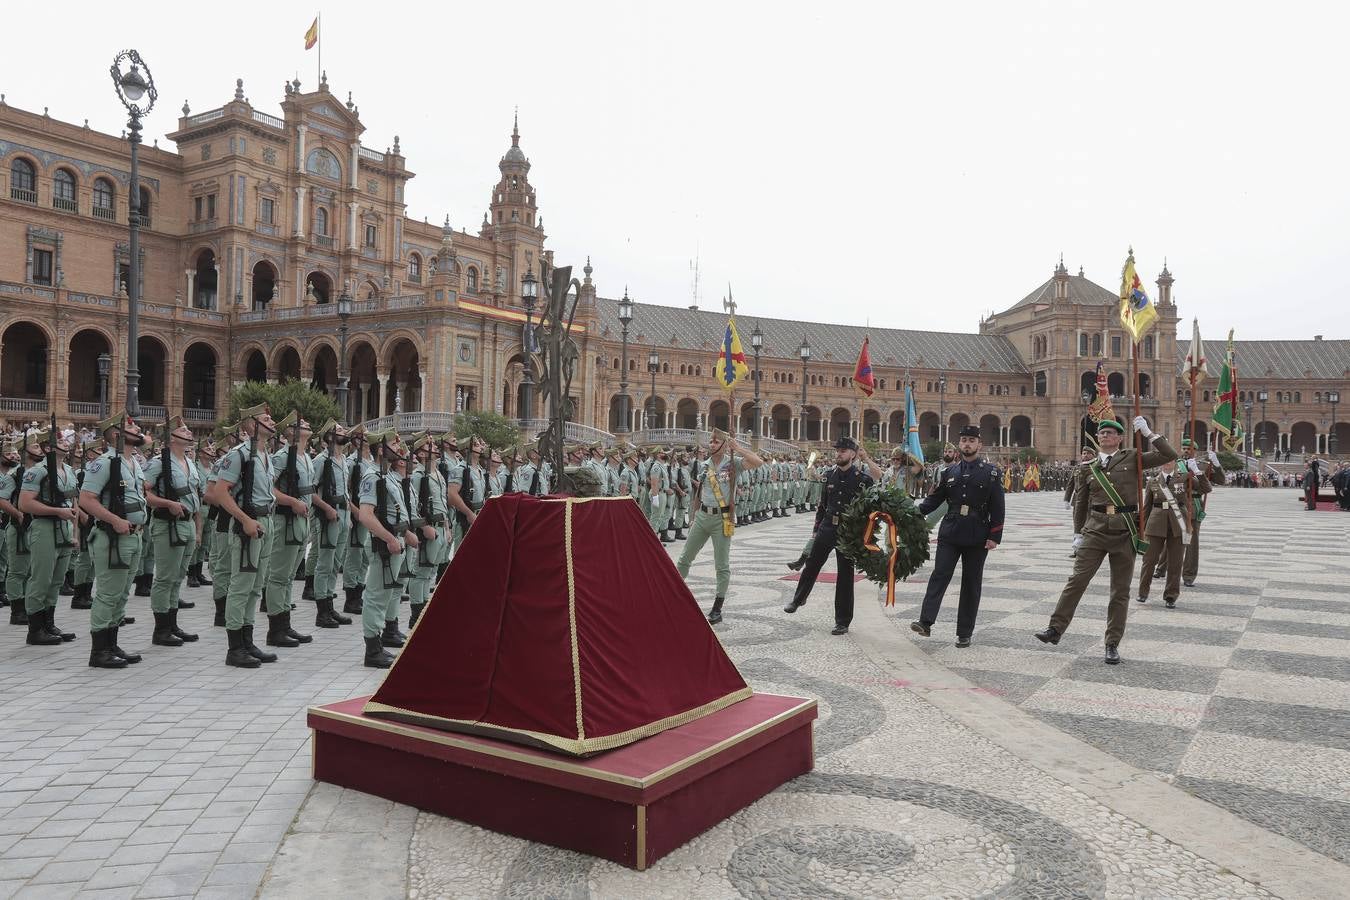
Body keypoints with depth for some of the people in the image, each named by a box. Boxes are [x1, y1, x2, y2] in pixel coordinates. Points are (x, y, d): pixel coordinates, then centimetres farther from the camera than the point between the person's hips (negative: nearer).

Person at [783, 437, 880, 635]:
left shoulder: (861, 477, -6)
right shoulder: (830, 475, 6)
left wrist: (866, 459, -26)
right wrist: (816, 530, 13)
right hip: (827, 528, 4)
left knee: (845, 576, 3)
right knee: (811, 566, 11)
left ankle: (843, 622, 14)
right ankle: (799, 599, 38)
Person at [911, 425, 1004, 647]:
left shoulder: (991, 472, 0)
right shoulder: (950, 472, 9)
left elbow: (997, 507, -3)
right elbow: (934, 499, 7)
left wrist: (995, 536, -9)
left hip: (977, 538, -2)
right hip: (950, 534, 2)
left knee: (971, 583, 5)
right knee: (939, 575, -8)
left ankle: (964, 633, 12)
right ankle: (926, 622, -12)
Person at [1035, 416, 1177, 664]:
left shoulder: (1132, 458, 4)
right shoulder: (1089, 467, 9)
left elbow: (1169, 455, -2)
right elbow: (1080, 502, 15)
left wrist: (1147, 432, -6)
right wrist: (1078, 533, 11)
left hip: (1124, 532, -1)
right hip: (1095, 530, 1)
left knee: (1120, 590, 4)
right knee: (1077, 579, -5)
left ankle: (1113, 644, 12)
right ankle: (1056, 629, 1)